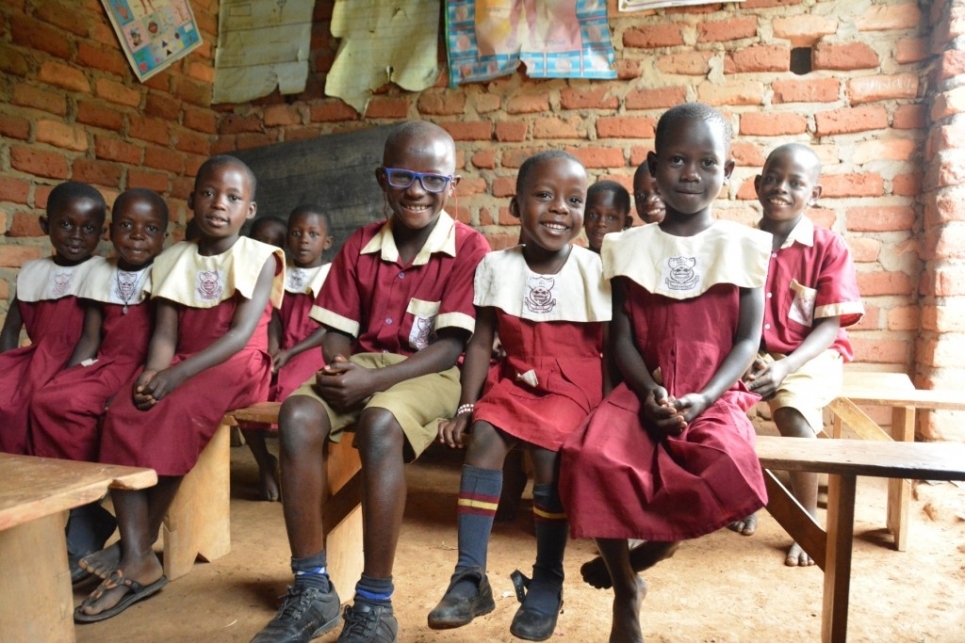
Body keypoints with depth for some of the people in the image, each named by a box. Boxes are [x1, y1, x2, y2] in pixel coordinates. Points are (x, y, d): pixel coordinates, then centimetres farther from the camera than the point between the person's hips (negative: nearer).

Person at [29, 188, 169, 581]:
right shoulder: (100, 274, 13)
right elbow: (90, 338, 11)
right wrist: (65, 376, -3)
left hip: (141, 368, -5)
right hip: (103, 366, 5)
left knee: (69, 406, -27)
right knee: (44, 402, -22)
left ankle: (84, 539, -13)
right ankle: (84, 530, -16)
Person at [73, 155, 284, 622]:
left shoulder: (260, 259, -4)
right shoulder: (172, 260, 10)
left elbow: (242, 334, -15)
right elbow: (165, 334, 1)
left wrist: (177, 374, -25)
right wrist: (154, 373, -21)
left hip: (238, 366, -4)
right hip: (182, 364, 5)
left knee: (176, 414, -30)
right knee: (122, 414, -22)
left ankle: (137, 546, -12)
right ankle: (138, 560, -21)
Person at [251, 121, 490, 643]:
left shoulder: (469, 249, -7)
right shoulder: (359, 247, 7)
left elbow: (450, 345, -14)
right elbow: (338, 331, 8)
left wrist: (373, 380, -23)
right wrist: (338, 368, -16)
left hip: (428, 374, -4)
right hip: (362, 365, 5)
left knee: (380, 423, -36)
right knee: (298, 413, -25)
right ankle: (312, 589, -16)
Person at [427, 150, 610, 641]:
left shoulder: (593, 270, -7)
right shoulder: (497, 267, -3)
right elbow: (481, 343, -1)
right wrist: (465, 407, -5)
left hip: (574, 385, -2)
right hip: (517, 380, 3)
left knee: (547, 449, -26)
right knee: (484, 435, -23)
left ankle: (547, 581, -5)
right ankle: (470, 575, -14)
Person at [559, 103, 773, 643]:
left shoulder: (742, 246, 5)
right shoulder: (631, 247, 7)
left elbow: (748, 339, 1)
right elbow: (622, 337, 3)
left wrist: (703, 398, -15)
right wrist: (648, 390, -15)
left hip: (714, 397, 0)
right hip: (642, 392, 1)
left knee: (729, 469, -31)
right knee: (593, 460, -28)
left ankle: (638, 558, 1)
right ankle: (627, 592, 0)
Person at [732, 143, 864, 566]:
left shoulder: (829, 249, -8)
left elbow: (830, 325, -11)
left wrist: (785, 367, -26)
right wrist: (748, 359, -19)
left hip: (812, 355, -3)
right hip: (752, 353, 3)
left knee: (793, 413, -30)